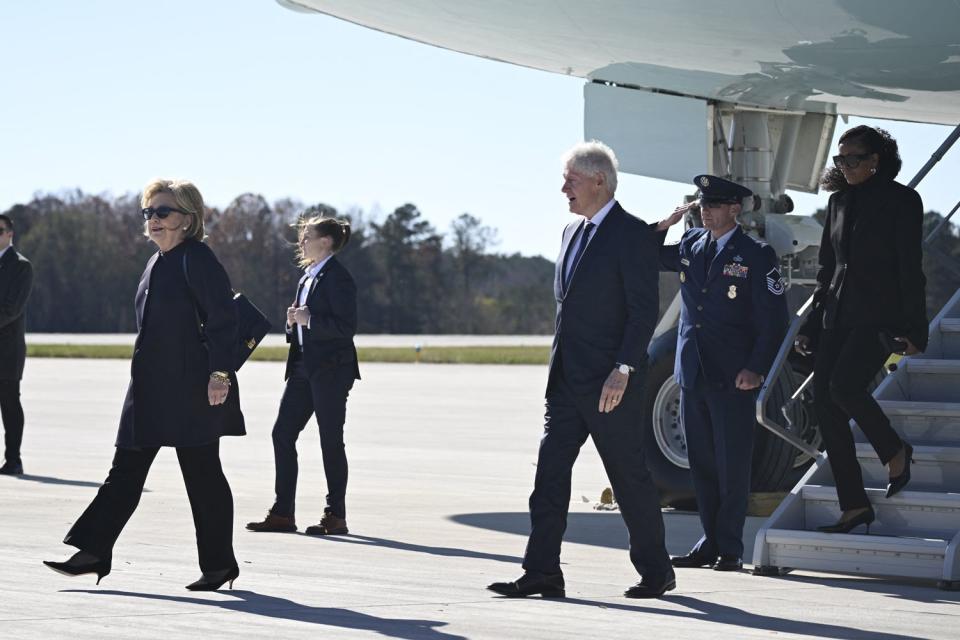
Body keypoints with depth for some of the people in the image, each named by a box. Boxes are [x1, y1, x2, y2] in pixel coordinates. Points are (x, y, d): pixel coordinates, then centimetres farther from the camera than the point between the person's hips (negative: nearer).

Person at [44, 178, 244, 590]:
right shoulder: (158, 262, 15)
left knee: (202, 474, 0)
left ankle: (219, 564, 9)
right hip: (150, 387, 9)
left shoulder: (196, 258, -12)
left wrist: (220, 372, -22)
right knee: (126, 469, 6)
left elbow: (224, 318, -17)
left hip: (192, 388, -9)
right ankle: (93, 552, 6)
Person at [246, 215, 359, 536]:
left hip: (330, 369, -9)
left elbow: (346, 326, -18)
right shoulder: (308, 278, 17)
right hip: (304, 366, 9)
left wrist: (309, 320, -18)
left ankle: (336, 516, 5)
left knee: (331, 441, -2)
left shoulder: (337, 278, -11)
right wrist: (293, 322, 3)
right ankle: (282, 513, 8)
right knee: (282, 434, 4)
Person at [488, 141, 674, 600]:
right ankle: (542, 573, -2)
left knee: (630, 477, 1)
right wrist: (558, 369, 16)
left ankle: (656, 571, 13)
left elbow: (644, 310, -14)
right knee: (549, 472, -1)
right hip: (567, 380, 8)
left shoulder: (633, 235, -10)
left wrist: (623, 370, -21)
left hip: (609, 383, -8)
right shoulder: (573, 232, 16)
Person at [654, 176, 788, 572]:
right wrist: (665, 225, 7)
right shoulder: (689, 246, 11)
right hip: (692, 374, 5)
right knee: (702, 464, 9)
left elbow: (773, 320, -6)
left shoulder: (756, 256, -5)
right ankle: (710, 543, 16)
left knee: (733, 466, -1)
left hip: (733, 378, -5)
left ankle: (730, 550, 5)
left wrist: (757, 369, -14)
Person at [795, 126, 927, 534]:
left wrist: (914, 329, -13)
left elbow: (910, 269, -8)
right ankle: (854, 506, 2)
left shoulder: (901, 201, -4)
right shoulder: (839, 202, 15)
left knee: (844, 386, -25)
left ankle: (895, 450, 2)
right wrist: (812, 326, 15)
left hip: (879, 316, -7)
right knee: (823, 399, -3)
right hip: (838, 316, 7)